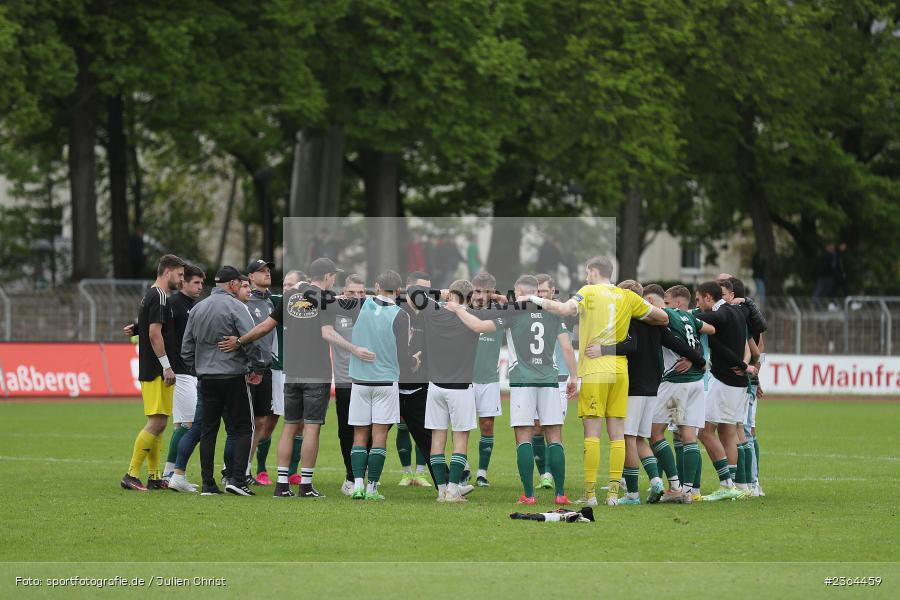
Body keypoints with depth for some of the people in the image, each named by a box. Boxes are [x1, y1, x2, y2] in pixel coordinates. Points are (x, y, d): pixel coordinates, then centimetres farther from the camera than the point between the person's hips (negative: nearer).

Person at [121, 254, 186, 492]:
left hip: (151, 371, 11)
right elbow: (155, 333, -20)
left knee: (158, 423, 11)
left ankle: (154, 478, 12)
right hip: (156, 371, -11)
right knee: (156, 423, -12)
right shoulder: (159, 297, -13)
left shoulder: (151, 296, 18)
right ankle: (131, 475, -12)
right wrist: (167, 366, -19)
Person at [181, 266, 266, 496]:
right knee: (243, 429, 1)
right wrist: (257, 368, -3)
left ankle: (207, 484, 8)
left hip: (206, 379, 6)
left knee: (208, 430, 10)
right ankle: (237, 479, -9)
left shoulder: (197, 309, 12)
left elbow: (186, 347, 14)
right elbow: (252, 341, -15)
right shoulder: (235, 307, -9)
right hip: (233, 376, -6)